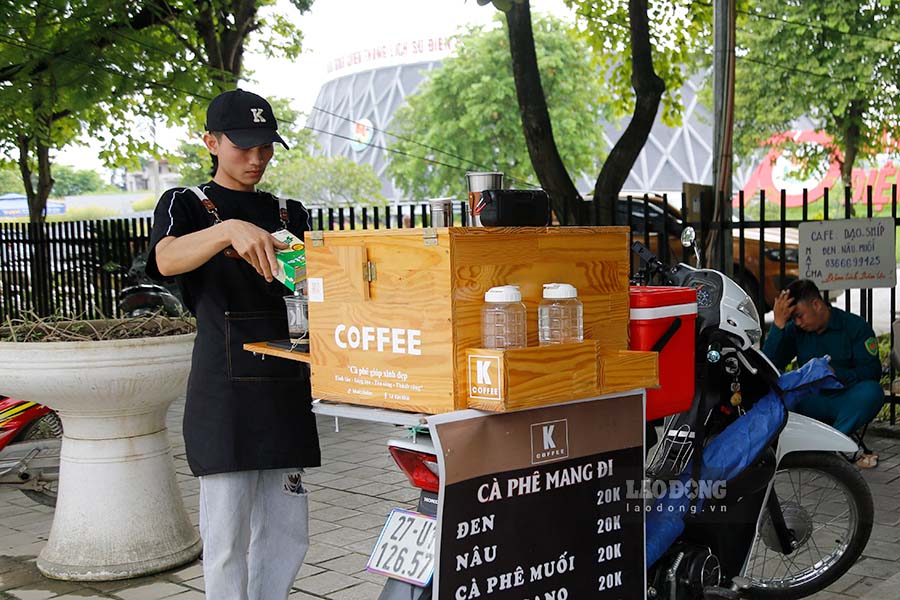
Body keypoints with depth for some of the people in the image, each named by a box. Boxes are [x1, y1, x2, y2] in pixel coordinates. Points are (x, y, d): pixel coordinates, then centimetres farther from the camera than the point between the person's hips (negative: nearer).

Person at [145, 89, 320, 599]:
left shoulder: (289, 213, 17)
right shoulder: (187, 205, 2)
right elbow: (166, 259, -20)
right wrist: (230, 230, -37)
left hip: (286, 386, 5)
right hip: (224, 388, -5)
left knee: (288, 530, 8)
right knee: (228, 534, -3)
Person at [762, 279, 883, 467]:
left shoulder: (855, 326, -2)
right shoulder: (795, 330, 5)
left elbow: (873, 371, -9)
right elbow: (769, 365, -7)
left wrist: (836, 374, -26)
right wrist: (778, 323, -15)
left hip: (846, 403, -2)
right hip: (810, 403, 2)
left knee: (872, 391, -34)